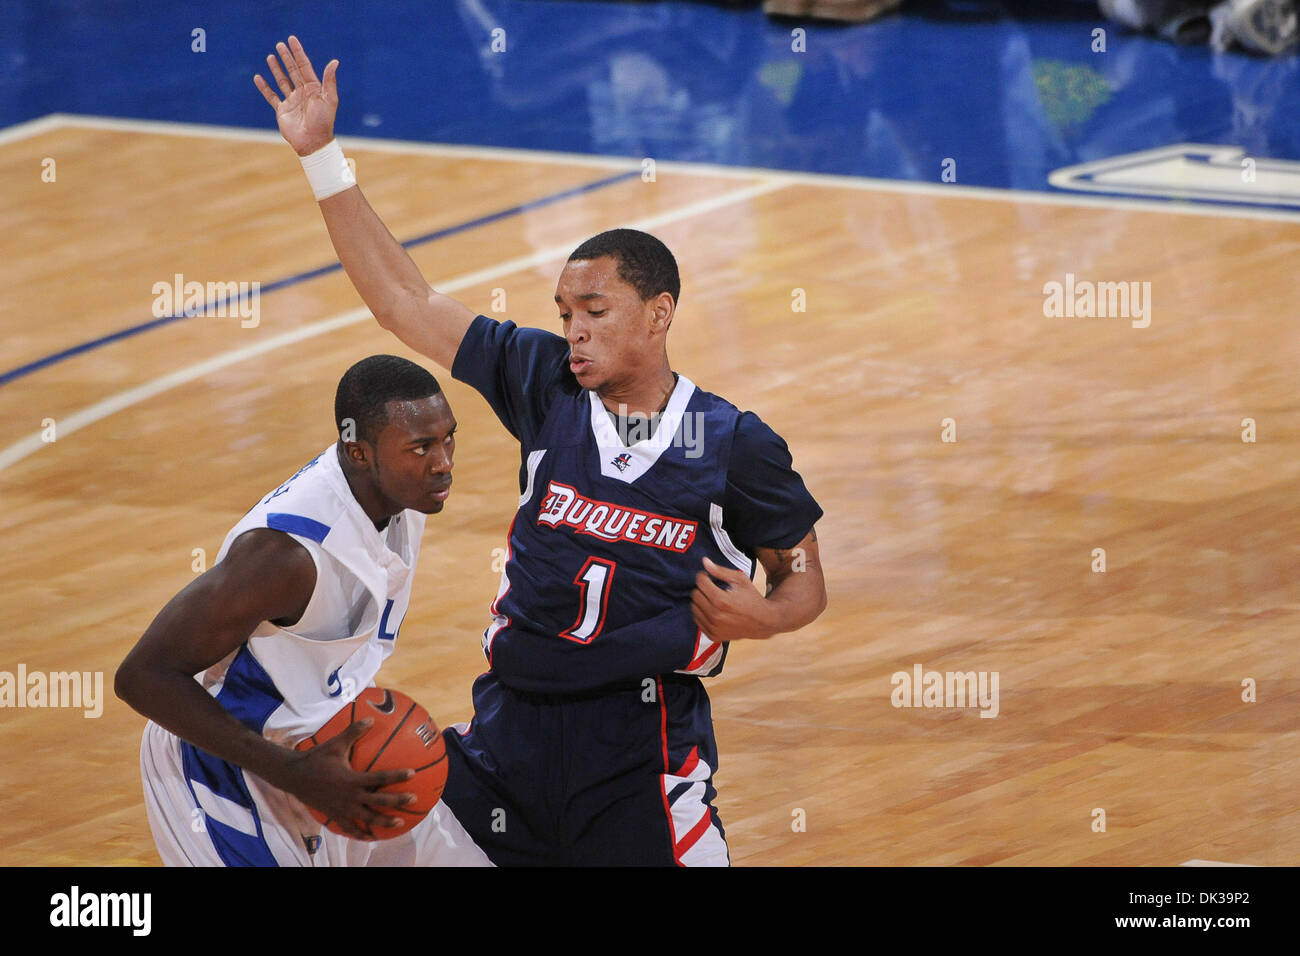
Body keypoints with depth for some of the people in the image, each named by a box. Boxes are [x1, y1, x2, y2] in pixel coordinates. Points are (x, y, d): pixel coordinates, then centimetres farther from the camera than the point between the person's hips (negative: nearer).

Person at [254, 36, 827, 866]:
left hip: (640, 750, -3)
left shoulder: (735, 446, -4)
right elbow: (404, 300, 5)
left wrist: (762, 616, -15)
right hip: (512, 727, 4)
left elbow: (805, 581, 8)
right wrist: (322, 156, 2)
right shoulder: (545, 386, 3)